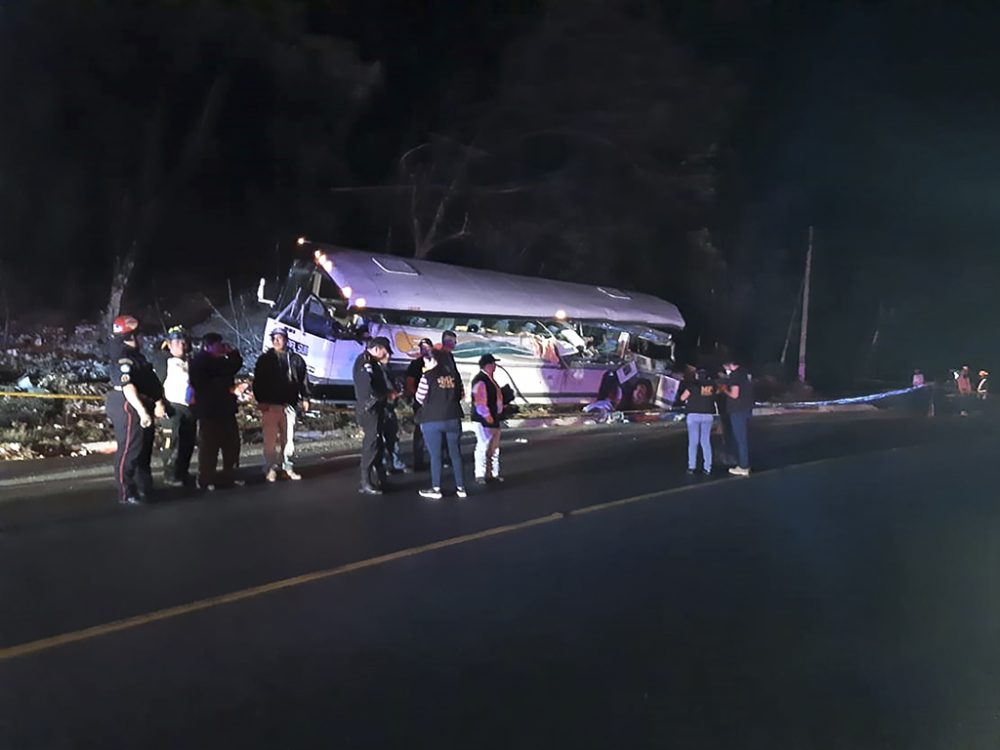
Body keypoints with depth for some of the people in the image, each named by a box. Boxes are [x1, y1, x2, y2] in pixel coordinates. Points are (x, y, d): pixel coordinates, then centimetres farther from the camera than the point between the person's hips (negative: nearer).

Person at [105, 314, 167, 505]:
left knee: (144, 450, 18)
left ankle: (144, 489, 30)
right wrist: (142, 411, -31)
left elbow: (150, 381, 18)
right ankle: (126, 494, 0)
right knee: (129, 451, -6)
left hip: (142, 407, 11)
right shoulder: (122, 357, -15)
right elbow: (128, 387, -26)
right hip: (129, 407, -11)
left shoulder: (136, 355, 17)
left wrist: (158, 402, 9)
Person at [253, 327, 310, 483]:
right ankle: (270, 468, 3)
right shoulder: (264, 359, 5)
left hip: (289, 404, 2)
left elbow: (303, 381, 11)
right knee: (271, 438, -3)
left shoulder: (296, 360, 9)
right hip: (270, 405, -2)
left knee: (288, 438, 6)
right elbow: (258, 382, 2)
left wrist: (305, 398, 3)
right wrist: (261, 401, -7)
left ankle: (287, 466, 15)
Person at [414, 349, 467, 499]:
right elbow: (459, 394, 10)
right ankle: (460, 487, 13)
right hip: (453, 418, 4)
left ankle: (436, 489, 6)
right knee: (455, 453, 10)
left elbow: (420, 398, -3)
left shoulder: (428, 376, -10)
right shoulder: (454, 374, 3)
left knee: (435, 455, 3)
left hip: (432, 419, -4)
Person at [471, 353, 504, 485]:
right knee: (483, 446, -8)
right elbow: (480, 401, -23)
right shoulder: (480, 381, -17)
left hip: (493, 419, 11)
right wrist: (487, 416, -23)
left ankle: (492, 473, 26)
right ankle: (480, 476, -2)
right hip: (484, 419, -11)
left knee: (494, 447, 16)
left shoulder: (489, 379, 15)